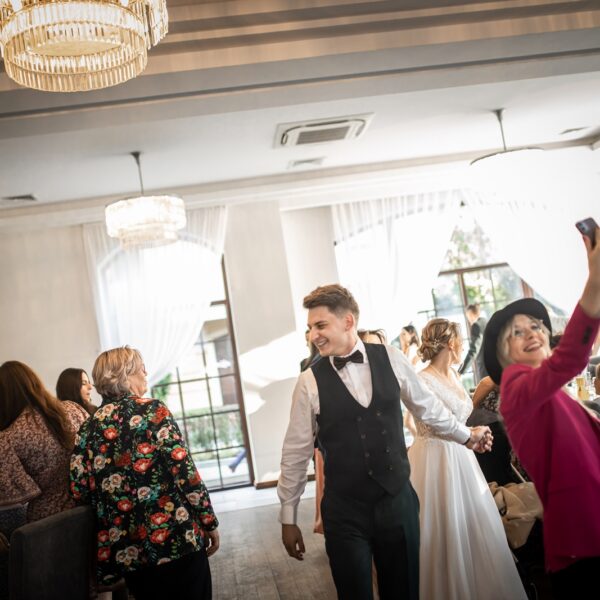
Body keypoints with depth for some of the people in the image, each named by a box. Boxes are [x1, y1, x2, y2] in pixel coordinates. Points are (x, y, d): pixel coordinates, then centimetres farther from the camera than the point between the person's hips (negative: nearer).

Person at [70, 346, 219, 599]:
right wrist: (209, 522, -4)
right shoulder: (151, 410, -7)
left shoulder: (87, 430, 6)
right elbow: (184, 471, -12)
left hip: (126, 551, 5)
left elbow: (80, 493, 5)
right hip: (178, 539, -5)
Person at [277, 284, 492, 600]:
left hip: (398, 500, 2)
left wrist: (466, 435, 25)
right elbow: (295, 453, -1)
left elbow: (426, 404, 14)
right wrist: (288, 518, 3)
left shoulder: (391, 358, -3)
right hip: (344, 512, -2)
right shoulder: (310, 381, -8)